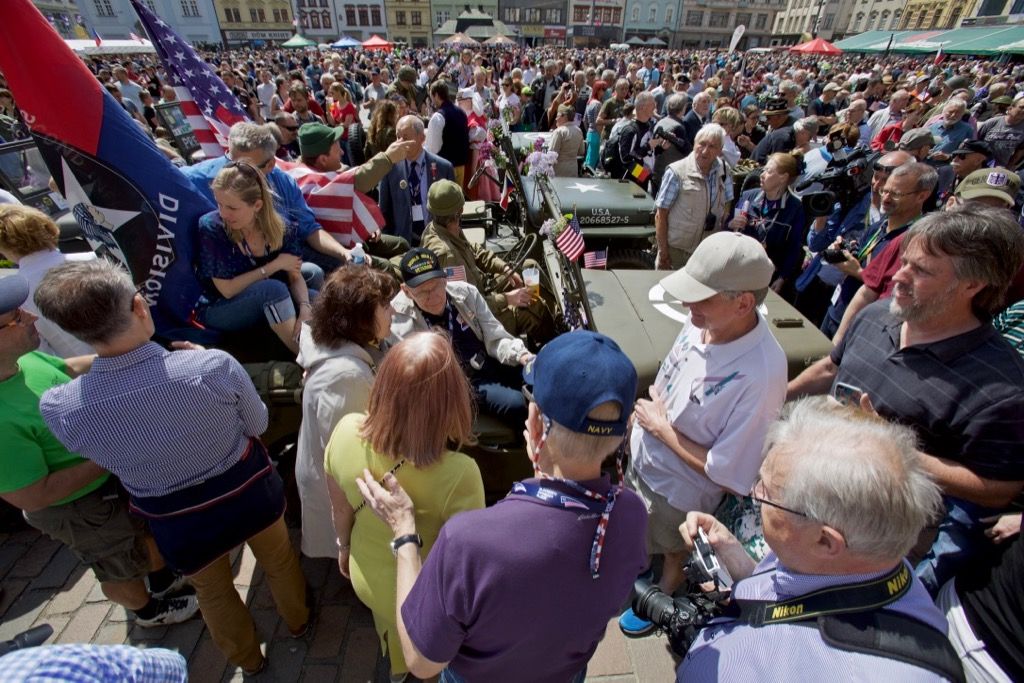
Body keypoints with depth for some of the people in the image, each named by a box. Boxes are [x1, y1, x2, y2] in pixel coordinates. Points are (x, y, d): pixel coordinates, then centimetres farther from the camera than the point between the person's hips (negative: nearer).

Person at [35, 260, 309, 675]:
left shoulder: (58, 409, -26)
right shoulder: (214, 366, -33)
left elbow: (107, 461, -4)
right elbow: (257, 425, -13)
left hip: (178, 524, 1)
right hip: (250, 492, -1)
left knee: (212, 592, 31)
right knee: (278, 559, 31)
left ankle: (247, 659, 58)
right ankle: (297, 620, 59)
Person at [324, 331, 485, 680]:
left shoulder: (346, 432, -29)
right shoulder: (459, 474, -42)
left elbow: (341, 510, -9)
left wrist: (344, 547, 12)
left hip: (367, 576, 4)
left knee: (390, 628, 39)